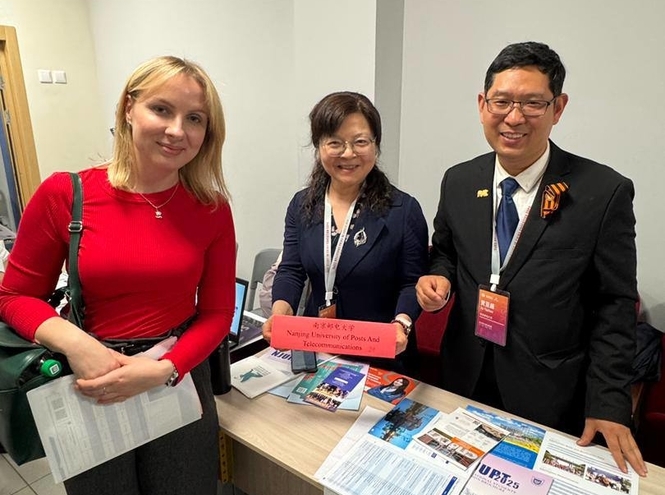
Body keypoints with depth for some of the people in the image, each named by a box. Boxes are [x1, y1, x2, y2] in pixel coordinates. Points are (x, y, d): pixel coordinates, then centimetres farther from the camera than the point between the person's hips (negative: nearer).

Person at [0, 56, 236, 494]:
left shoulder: (213, 209, -8)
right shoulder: (64, 195, -12)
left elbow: (217, 312, -4)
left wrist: (163, 370, -19)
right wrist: (74, 342, -20)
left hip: (180, 382, 1)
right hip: (92, 389, -1)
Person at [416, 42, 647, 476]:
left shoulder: (605, 192, -13)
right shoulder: (458, 182, -3)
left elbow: (616, 306, -9)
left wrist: (609, 405, -12)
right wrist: (437, 277, -11)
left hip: (551, 396, -3)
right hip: (465, 380, 3)